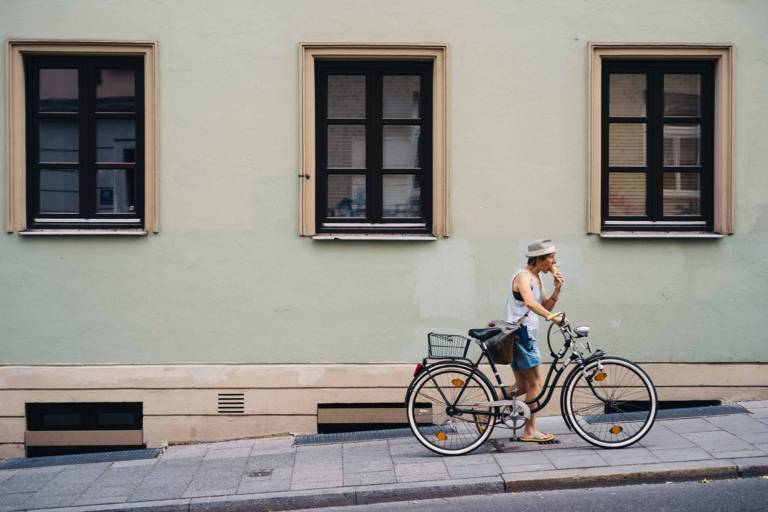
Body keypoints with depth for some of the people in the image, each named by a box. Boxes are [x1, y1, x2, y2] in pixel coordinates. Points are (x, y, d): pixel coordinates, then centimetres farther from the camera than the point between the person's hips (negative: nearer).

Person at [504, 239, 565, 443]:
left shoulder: (537, 277, 16)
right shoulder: (523, 276, -15)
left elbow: (546, 306, 13)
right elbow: (530, 303, -34)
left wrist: (557, 288, -1)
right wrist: (552, 317, -45)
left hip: (526, 335, 10)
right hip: (520, 334, -10)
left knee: (522, 386, 13)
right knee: (537, 383, -5)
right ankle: (530, 431, 2)